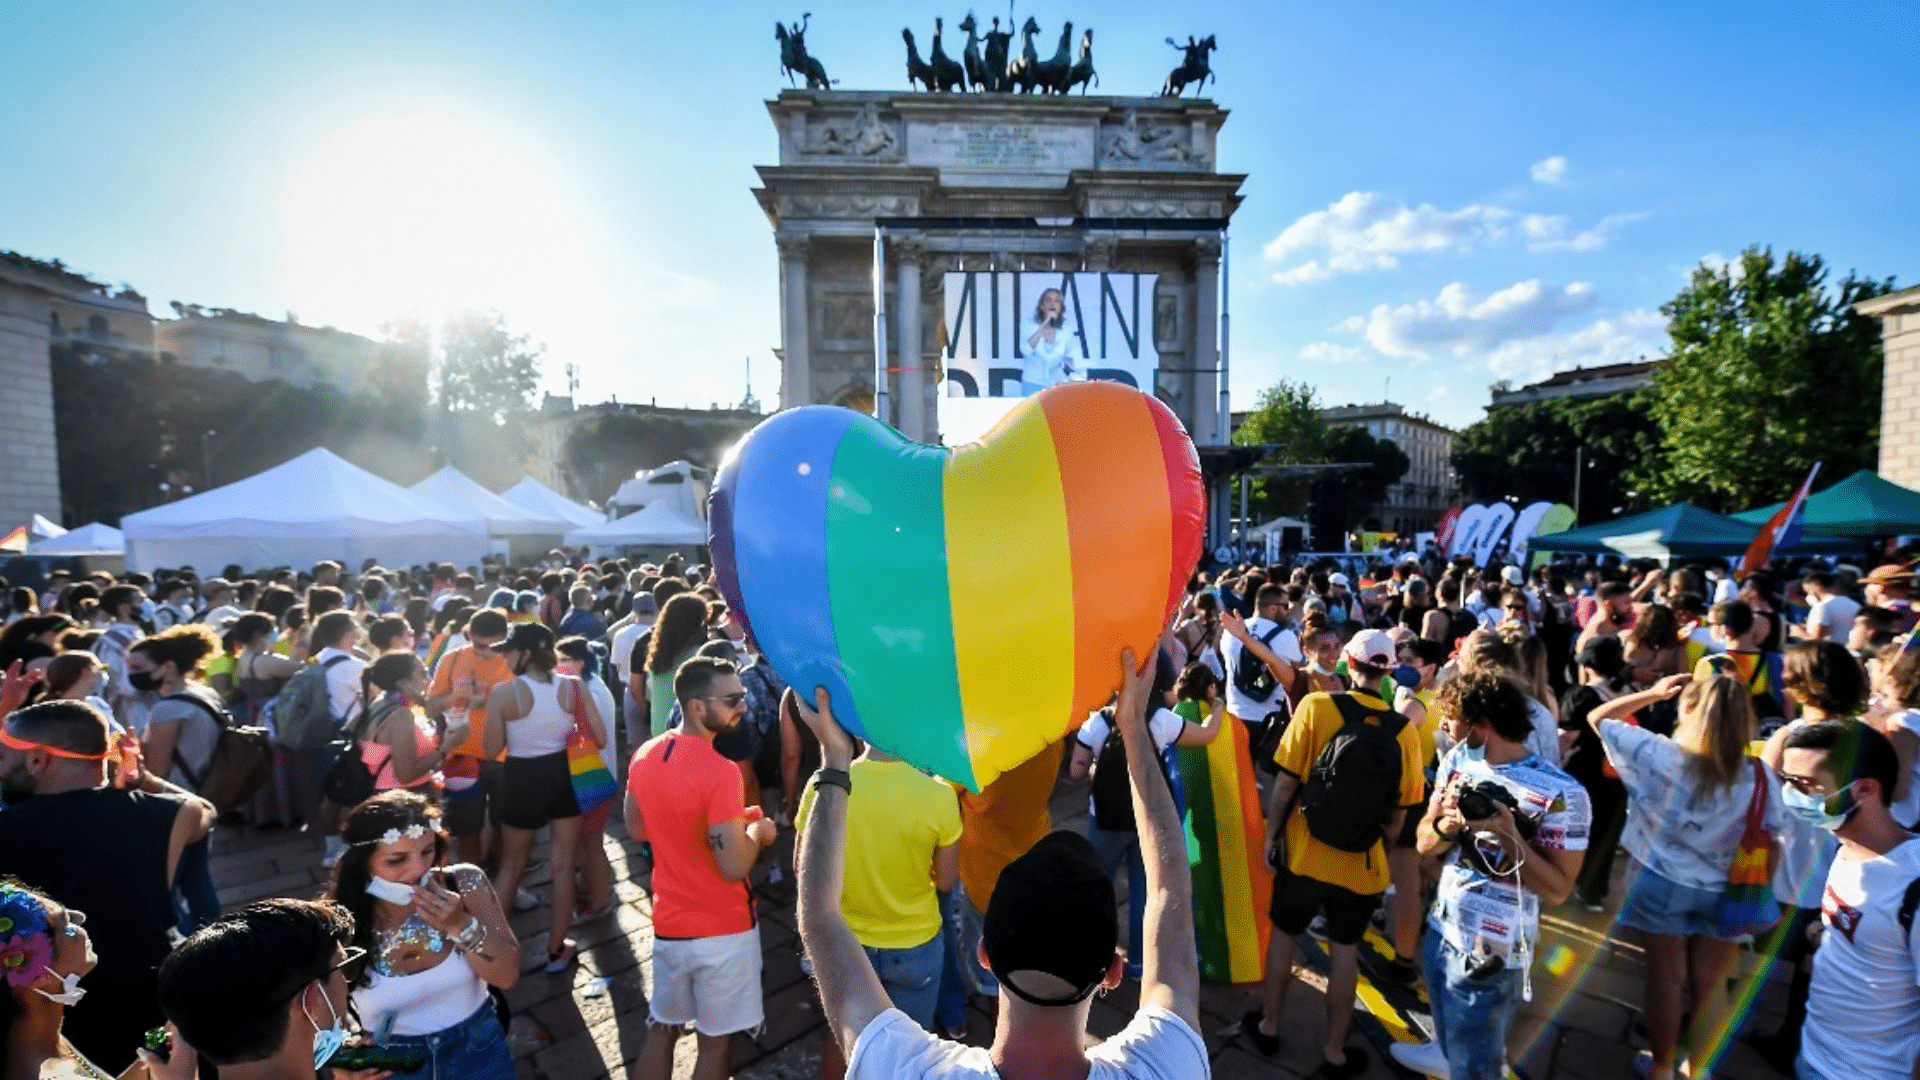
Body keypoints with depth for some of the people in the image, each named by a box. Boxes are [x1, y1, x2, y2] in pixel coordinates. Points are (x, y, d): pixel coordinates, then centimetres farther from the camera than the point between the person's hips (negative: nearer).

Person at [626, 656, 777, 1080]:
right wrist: (755, 830, -9)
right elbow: (734, 867, -28)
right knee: (713, 1041, 13)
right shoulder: (719, 772, -28)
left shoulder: (644, 756, -4)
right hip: (723, 930, -6)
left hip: (669, 924, 6)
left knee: (661, 1030, 23)